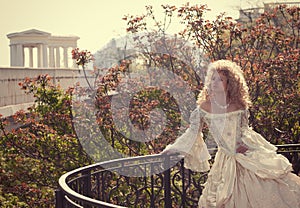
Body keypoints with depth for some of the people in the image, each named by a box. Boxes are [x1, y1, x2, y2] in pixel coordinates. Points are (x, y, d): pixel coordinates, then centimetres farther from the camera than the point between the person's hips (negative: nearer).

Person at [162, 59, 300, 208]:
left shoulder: (239, 106, -2)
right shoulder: (204, 107, -6)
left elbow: (245, 130, 11)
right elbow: (193, 132, 2)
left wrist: (245, 142, -7)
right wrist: (174, 148, -2)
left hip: (247, 155, 1)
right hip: (227, 161, -1)